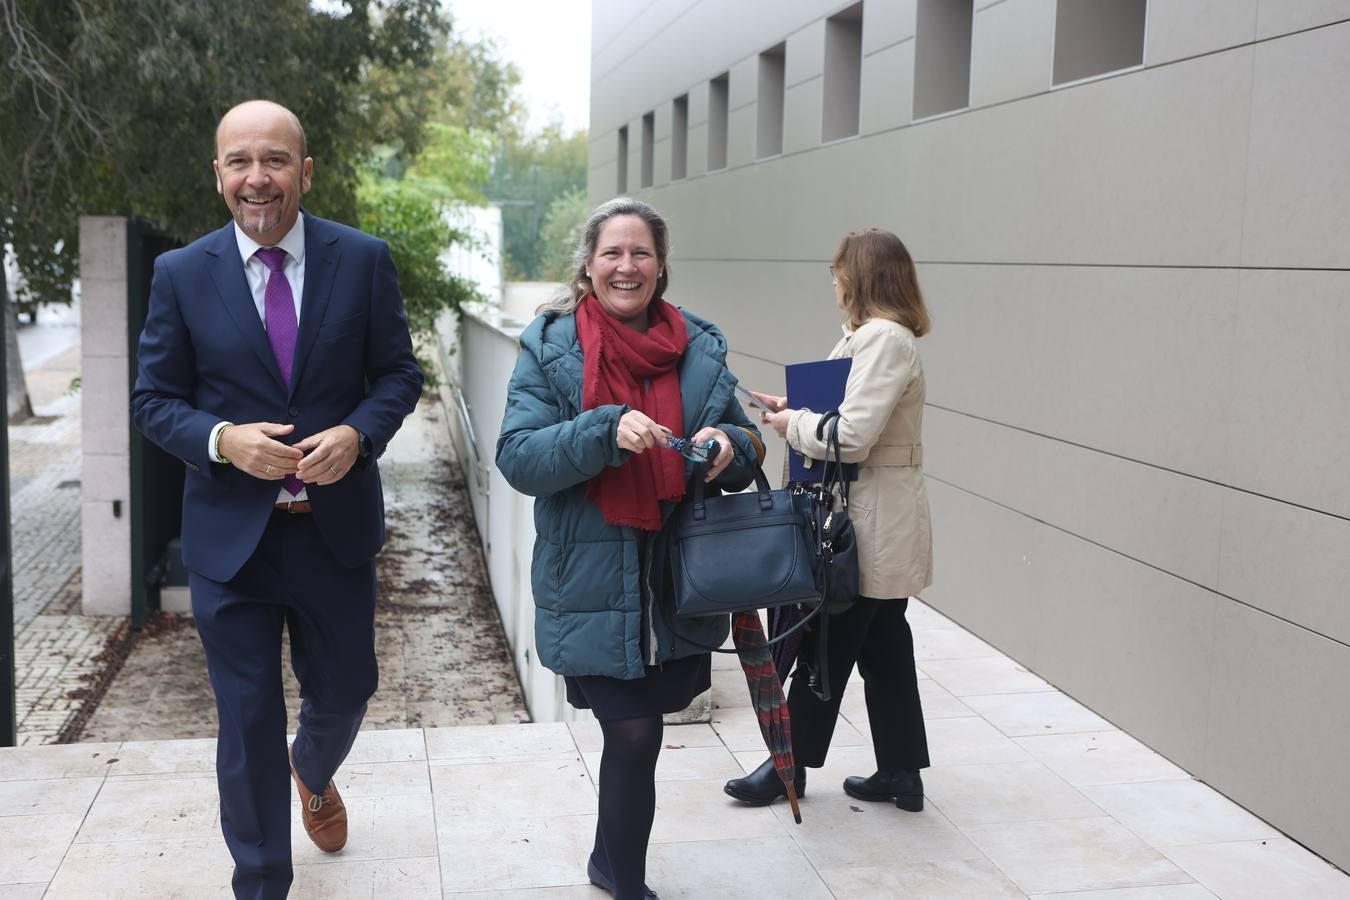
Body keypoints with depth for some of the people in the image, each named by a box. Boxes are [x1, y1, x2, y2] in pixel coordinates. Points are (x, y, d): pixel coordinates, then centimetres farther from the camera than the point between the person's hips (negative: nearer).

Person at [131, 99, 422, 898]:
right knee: (248, 722, 6)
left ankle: (314, 773, 55)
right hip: (230, 533, -1)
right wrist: (222, 440, -19)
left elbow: (399, 373, 2)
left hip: (337, 525, 1)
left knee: (345, 693, 18)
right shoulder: (181, 274, -3)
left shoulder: (364, 260, -3)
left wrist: (357, 433, -18)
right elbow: (154, 399, 0)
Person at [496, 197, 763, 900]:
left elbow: (747, 447, 13)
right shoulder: (550, 347, -4)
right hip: (595, 585, -4)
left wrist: (728, 444, -12)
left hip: (680, 582, 4)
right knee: (634, 736, -3)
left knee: (635, 734, 15)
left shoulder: (701, 347, 7)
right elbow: (518, 459, -12)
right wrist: (608, 430, -26)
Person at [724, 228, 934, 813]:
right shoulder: (873, 336, 13)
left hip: (872, 527, -10)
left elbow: (852, 438, -25)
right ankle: (902, 773, 24)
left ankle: (791, 766, 17)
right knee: (884, 645, 15)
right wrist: (796, 411, 8)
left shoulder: (884, 339, -19)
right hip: (874, 523, 10)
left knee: (828, 646, 3)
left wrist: (793, 426, -10)